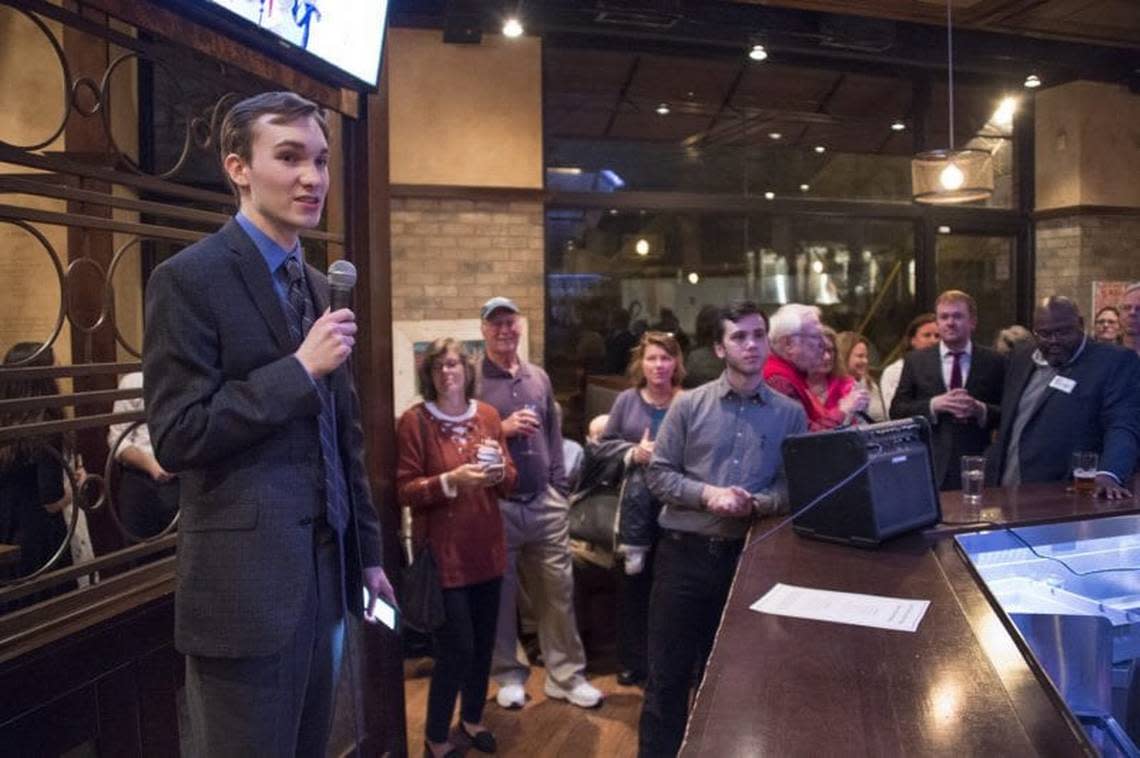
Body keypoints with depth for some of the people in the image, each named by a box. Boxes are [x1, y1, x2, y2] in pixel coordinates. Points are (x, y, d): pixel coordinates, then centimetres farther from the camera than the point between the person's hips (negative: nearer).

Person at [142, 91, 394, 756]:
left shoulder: (320, 286, 12)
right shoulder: (189, 278, -10)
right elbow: (176, 437, -16)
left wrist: (369, 552, 16)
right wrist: (300, 368, -18)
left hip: (327, 575, 7)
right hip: (246, 586, -7)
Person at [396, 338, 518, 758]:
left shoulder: (487, 415, 5)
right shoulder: (414, 420, -10)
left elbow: (510, 481, 10)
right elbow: (405, 490, -12)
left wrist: (499, 471, -12)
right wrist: (450, 481, -25)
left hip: (487, 547, 5)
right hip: (442, 551, -5)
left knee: (484, 642, 15)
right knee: (457, 649, -3)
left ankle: (472, 718, 38)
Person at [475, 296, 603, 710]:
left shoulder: (539, 377, 11)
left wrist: (559, 489, 12)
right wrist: (502, 429, -19)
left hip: (544, 504, 4)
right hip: (495, 505, -4)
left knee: (558, 592, 8)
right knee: (500, 597, 9)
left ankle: (566, 675, 21)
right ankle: (509, 676, 26)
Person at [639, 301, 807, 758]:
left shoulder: (790, 414, 2)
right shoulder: (689, 404, -1)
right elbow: (658, 474, -2)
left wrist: (756, 503, -18)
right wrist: (707, 494, -17)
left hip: (746, 555, 1)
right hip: (684, 552, -1)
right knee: (668, 673, 6)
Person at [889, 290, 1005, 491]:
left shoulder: (994, 362, 4)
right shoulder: (915, 360, 5)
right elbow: (897, 411, 0)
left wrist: (980, 410, -17)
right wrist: (933, 405, -15)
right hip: (929, 467, 0)